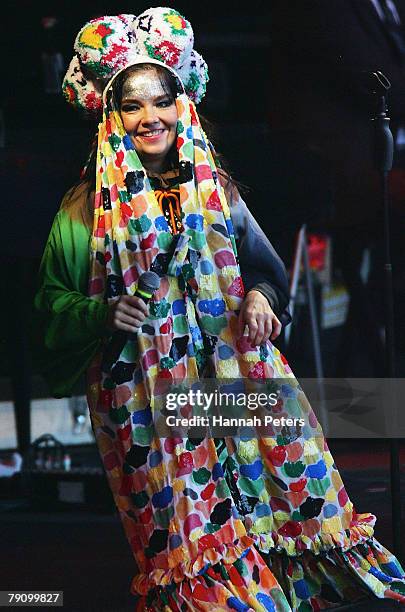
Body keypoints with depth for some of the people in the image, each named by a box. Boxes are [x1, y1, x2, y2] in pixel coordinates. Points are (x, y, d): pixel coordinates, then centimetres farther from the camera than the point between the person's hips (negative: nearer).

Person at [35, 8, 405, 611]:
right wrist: (104, 313, -16)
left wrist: (260, 296, -3)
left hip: (232, 369, 3)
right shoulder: (89, 209, -1)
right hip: (142, 390, -3)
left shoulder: (216, 193, 8)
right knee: (181, 521, -1)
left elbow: (261, 268, 19)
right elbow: (55, 302, 3)